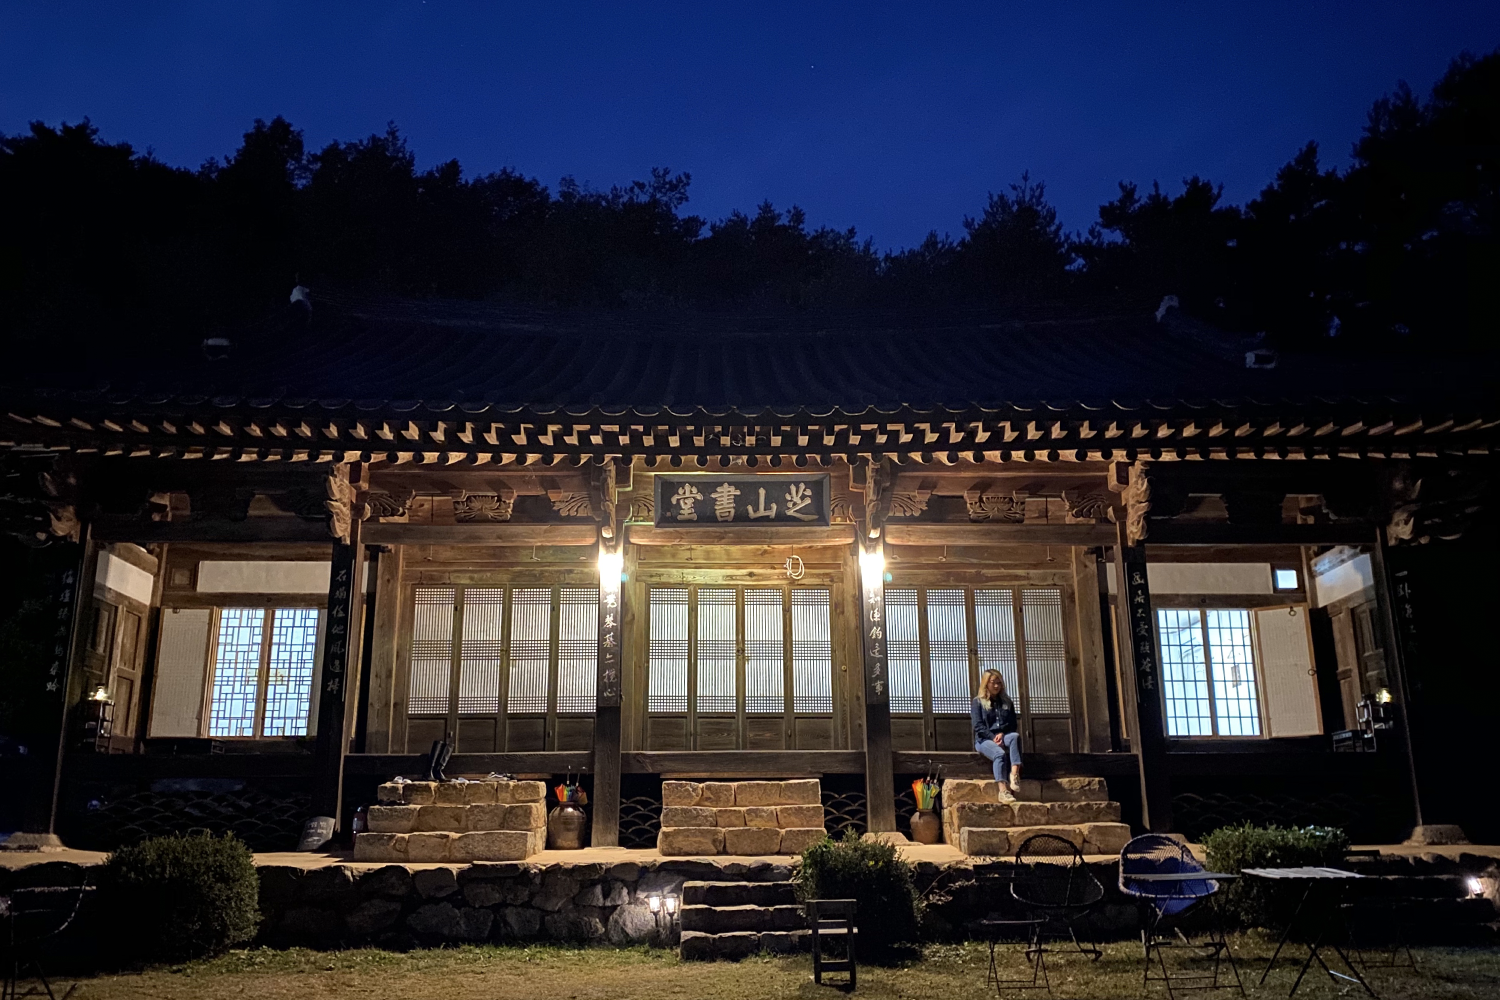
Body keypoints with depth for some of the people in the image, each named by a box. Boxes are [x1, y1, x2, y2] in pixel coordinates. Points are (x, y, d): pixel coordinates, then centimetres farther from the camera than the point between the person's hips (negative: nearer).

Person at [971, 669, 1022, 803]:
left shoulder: (1007, 702, 18)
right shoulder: (978, 702, 6)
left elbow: (1012, 725, 11)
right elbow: (978, 726, -4)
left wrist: (1002, 734, -10)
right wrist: (993, 737, -17)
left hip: (1004, 737, 3)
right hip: (985, 739, -3)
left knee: (1015, 736, -33)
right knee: (1000, 753, -36)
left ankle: (1015, 774, -47)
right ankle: (1003, 791, -46)